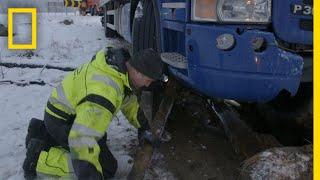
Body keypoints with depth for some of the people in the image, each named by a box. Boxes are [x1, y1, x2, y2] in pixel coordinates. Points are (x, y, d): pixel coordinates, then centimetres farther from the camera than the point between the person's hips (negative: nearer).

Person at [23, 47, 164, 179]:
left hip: (64, 109, 9)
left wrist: (143, 126, 20)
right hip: (62, 121, -9)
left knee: (100, 138, 30)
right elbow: (83, 137, -42)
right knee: (107, 167, -8)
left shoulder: (120, 65, -5)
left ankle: (43, 133, 25)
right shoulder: (106, 89, -36)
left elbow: (128, 99, 15)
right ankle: (39, 157, -5)